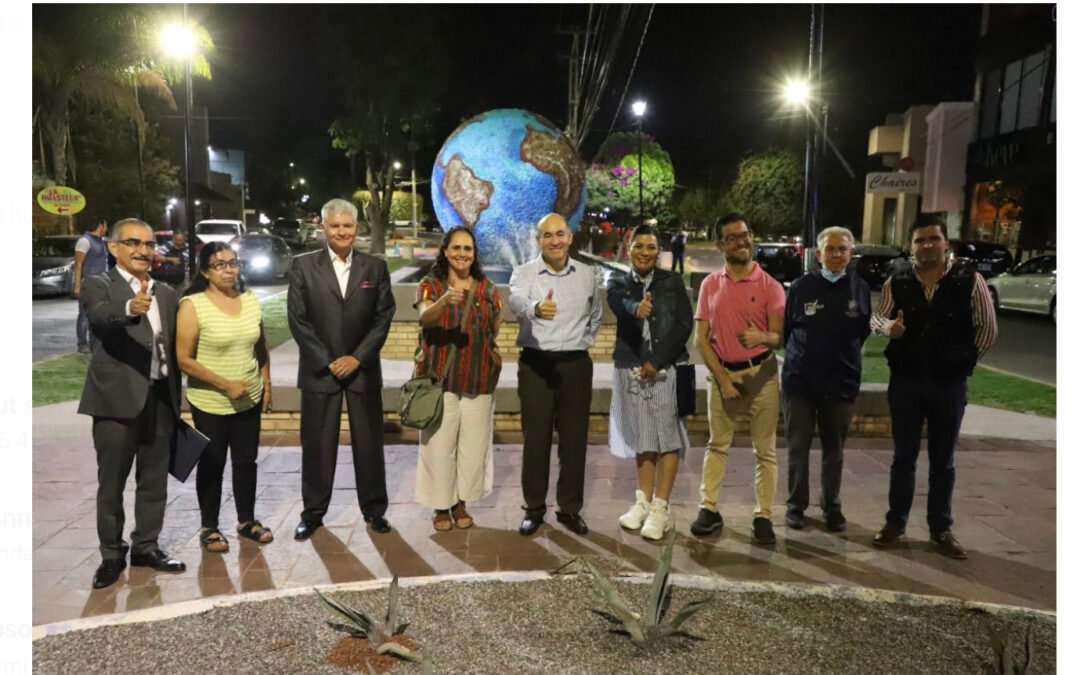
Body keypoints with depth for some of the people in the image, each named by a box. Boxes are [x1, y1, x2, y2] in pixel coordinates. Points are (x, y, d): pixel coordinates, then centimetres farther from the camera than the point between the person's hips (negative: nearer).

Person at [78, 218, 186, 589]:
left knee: (154, 479, 13)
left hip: (160, 398, 5)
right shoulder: (98, 285, -4)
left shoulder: (166, 293, 12)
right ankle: (112, 555, 20)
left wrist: (175, 399, 12)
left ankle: (146, 547, 26)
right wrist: (130, 309, -49)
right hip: (117, 399, -5)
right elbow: (100, 317, -27)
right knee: (111, 482, 6)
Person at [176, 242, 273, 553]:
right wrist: (225, 384, -19)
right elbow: (184, 359, -15)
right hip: (210, 403, -4)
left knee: (246, 461, 14)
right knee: (211, 466, 10)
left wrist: (266, 384, 8)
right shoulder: (192, 305, -13)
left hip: (249, 400, 4)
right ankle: (209, 527, 25)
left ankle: (247, 520, 30)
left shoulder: (250, 299, 3)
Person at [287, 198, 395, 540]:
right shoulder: (303, 265, 1)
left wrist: (357, 358, -9)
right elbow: (298, 320, -4)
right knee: (317, 444, 6)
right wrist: (327, 361, -9)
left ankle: (374, 508, 22)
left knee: (369, 442, 8)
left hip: (363, 368, 1)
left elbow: (384, 317, 1)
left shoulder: (375, 267, 5)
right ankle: (313, 512, 21)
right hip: (319, 369, -1)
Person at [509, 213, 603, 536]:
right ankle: (534, 508, 17)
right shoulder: (524, 273, -5)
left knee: (574, 439, 7)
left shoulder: (586, 275, 6)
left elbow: (596, 315, 23)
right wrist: (536, 308, -51)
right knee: (536, 438, 4)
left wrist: (583, 342, 9)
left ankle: (570, 508, 20)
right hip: (536, 363, -2)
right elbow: (516, 301, -29)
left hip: (576, 364, 3)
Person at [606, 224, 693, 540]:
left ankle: (661, 508, 4)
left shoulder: (673, 281, 5)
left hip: (667, 368, -1)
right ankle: (643, 501, 23)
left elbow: (685, 324, -3)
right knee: (643, 438, 10)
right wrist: (636, 310, -41)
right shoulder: (618, 283, 6)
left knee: (668, 437, -3)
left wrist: (656, 362, -11)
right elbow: (621, 306, -17)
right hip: (632, 370, 2)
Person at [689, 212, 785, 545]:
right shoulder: (710, 284, 2)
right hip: (722, 372, 2)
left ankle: (763, 516, 13)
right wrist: (722, 378, -7)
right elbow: (702, 338, 1)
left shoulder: (769, 285, -5)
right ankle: (709, 509, 17)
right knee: (717, 444, 10)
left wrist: (763, 337, -33)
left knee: (765, 449, 4)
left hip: (761, 372, -2)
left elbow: (779, 337, -9)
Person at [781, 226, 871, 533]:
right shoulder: (801, 286, -4)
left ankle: (832, 507, 25)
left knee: (834, 449, 12)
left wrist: (844, 356, 7)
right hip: (800, 380, -1)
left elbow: (863, 332, 8)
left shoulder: (860, 288, -1)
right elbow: (785, 328, 4)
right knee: (798, 447, 7)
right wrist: (801, 356, 7)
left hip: (842, 382, 1)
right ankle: (796, 505, 19)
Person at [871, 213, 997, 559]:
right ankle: (895, 521, 24)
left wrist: (964, 359, 6)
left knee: (943, 460, 11)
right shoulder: (897, 280, -3)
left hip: (949, 383, -1)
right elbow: (877, 316, 7)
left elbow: (988, 329, 2)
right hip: (905, 380, 1)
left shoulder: (970, 280, -7)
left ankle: (941, 530, 23)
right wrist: (889, 326, -16)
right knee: (904, 455, 11)